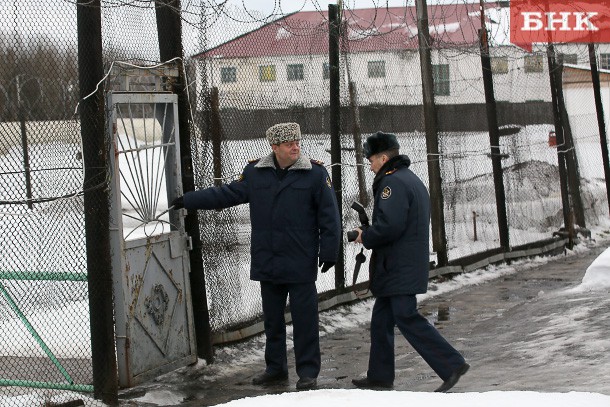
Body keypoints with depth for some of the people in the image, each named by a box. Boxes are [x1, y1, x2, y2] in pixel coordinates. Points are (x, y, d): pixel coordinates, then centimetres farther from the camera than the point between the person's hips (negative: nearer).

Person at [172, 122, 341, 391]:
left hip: (301, 265, -4)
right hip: (267, 264, 4)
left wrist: (329, 250, -6)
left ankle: (308, 372, 9)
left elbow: (329, 215, -3)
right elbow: (225, 195, 14)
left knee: (304, 318, -1)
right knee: (272, 318, 13)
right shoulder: (255, 173, 5)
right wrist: (188, 201, 15)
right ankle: (275, 368, 25)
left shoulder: (316, 173, -4)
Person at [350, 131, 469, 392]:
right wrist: (370, 234, 16)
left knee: (407, 318, -11)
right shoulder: (412, 179, 19)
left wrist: (366, 237, -8)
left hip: (399, 269, -11)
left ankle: (451, 365, -11)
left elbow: (390, 225, -25)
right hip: (410, 265, 11)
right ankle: (380, 376, 20)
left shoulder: (393, 182, -15)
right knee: (381, 319, 15)